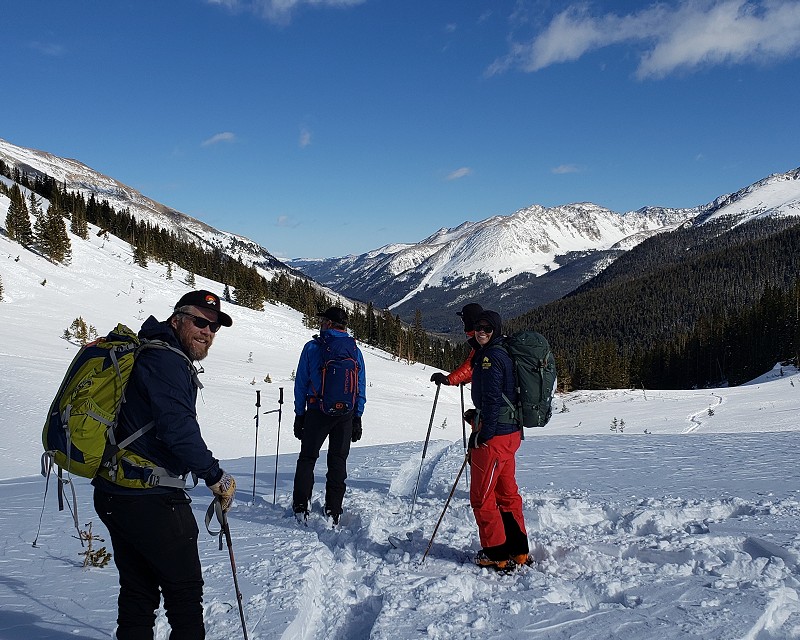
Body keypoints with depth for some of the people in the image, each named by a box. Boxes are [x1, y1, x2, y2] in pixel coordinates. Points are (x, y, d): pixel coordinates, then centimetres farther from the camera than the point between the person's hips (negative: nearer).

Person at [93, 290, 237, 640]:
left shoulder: (144, 353, 17)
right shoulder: (166, 360, -16)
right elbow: (176, 427, -25)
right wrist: (216, 476, -15)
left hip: (113, 493, 10)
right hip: (150, 498, -10)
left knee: (138, 591, 19)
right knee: (184, 588, 5)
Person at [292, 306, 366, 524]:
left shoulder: (312, 347, -5)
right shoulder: (355, 350, 3)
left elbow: (301, 384, -3)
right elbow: (361, 388, 5)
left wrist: (299, 415, 4)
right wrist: (357, 419, 11)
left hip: (317, 412, -2)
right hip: (346, 415, 2)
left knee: (307, 458, 12)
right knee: (338, 461, 10)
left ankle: (300, 506, 10)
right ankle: (333, 511, 9)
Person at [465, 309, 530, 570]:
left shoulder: (491, 357, -15)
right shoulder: (505, 353, 15)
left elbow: (492, 399, -20)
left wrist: (482, 436, -18)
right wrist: (477, 414, 18)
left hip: (494, 435, -10)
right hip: (511, 431, 10)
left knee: (481, 496, 0)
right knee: (507, 493, 17)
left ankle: (497, 554, 7)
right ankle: (518, 551, 24)